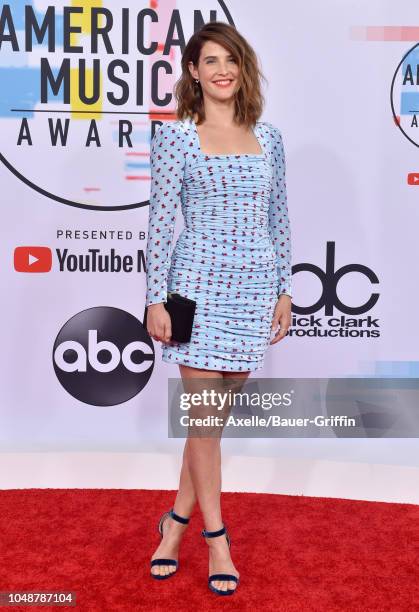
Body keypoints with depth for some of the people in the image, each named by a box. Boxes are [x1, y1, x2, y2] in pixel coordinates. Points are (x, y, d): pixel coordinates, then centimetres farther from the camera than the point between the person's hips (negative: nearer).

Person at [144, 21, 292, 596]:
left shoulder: (268, 137, 11)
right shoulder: (175, 135, 0)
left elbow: (279, 218, 12)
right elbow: (161, 220, -4)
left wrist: (285, 290, 8)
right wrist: (156, 299, -8)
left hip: (256, 286, 4)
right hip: (199, 282, -3)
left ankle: (178, 518, 29)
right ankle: (216, 538, 18)